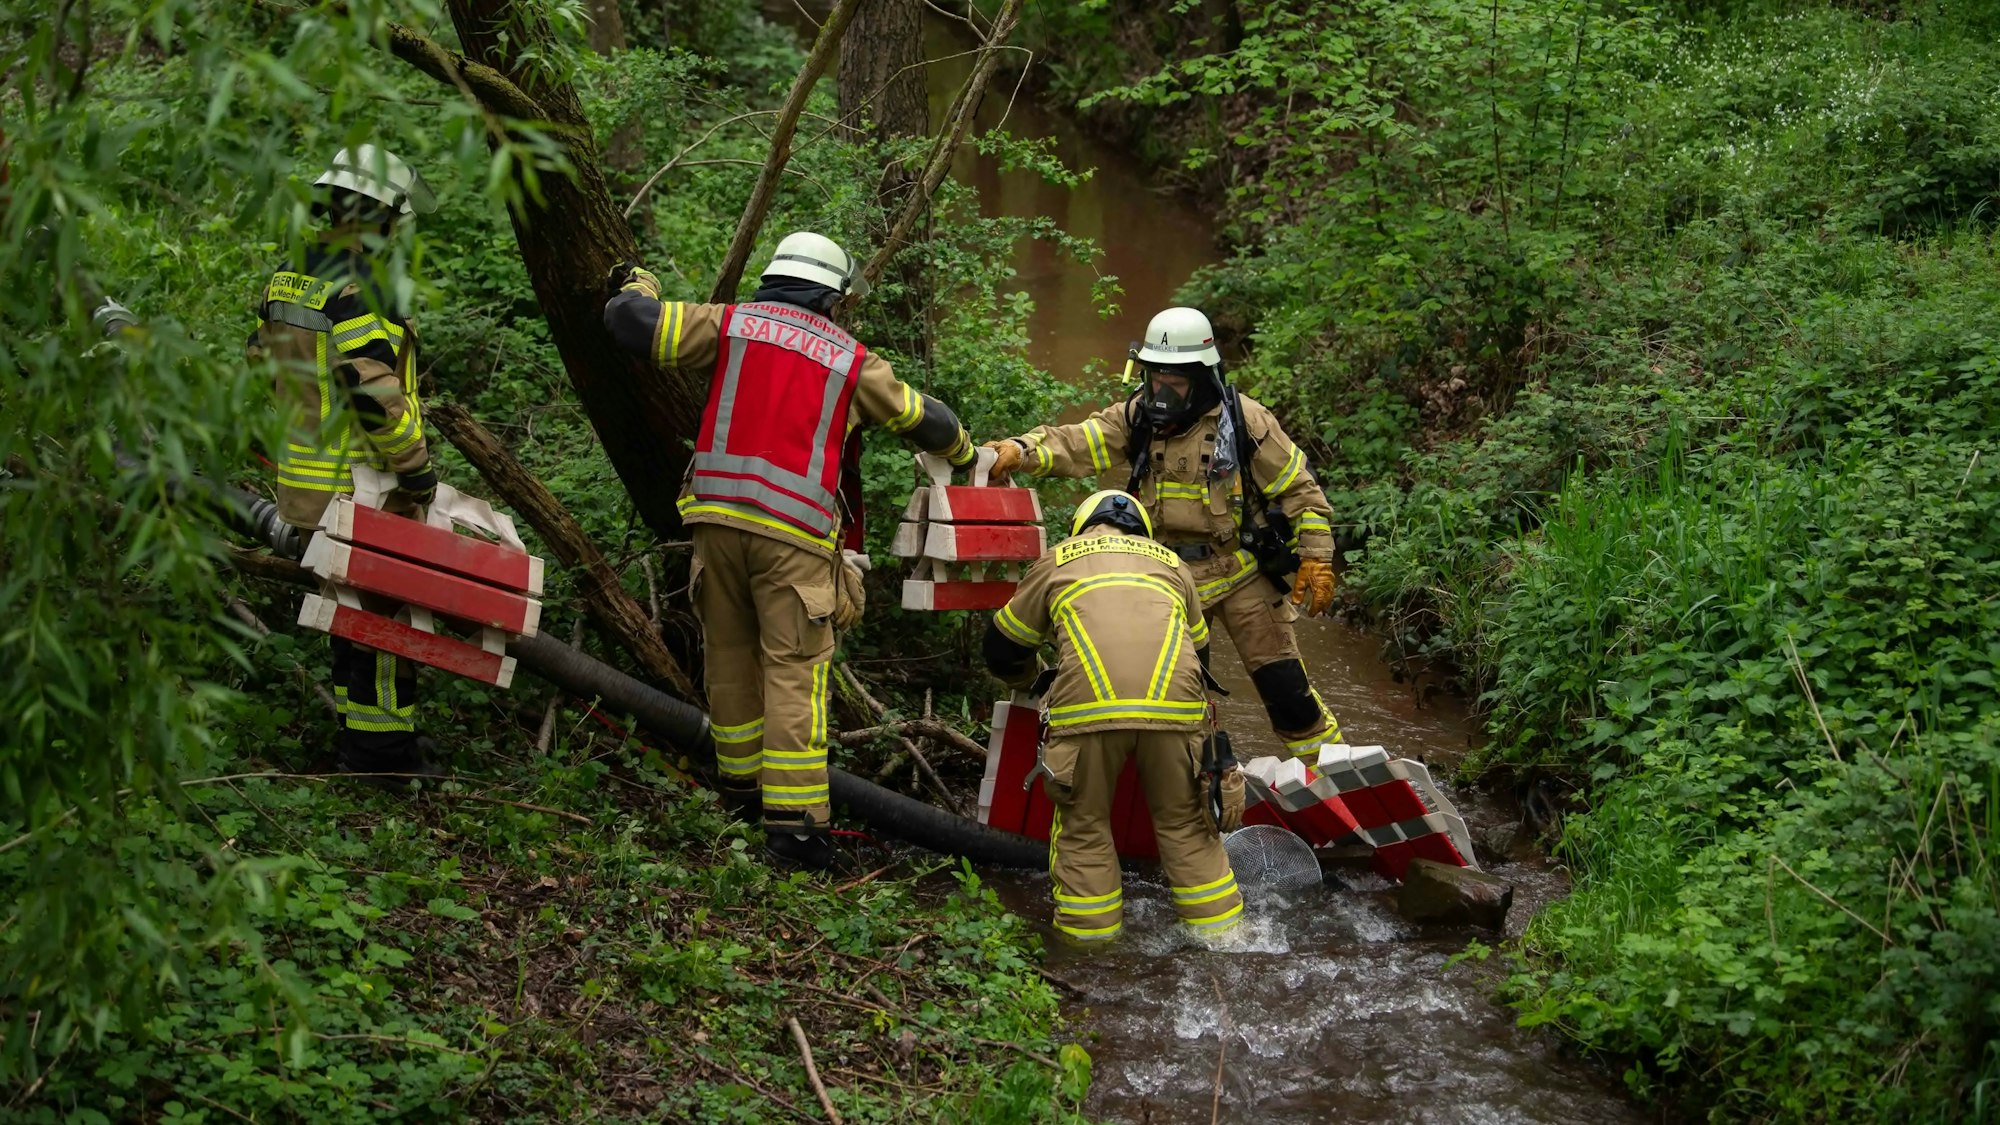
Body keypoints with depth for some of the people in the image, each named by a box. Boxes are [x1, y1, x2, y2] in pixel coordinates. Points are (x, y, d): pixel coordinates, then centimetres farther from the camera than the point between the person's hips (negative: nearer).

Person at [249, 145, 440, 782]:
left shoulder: (288, 279, 11)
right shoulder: (361, 286, -20)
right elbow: (376, 393, -25)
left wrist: (289, 443, 25)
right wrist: (417, 469, -15)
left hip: (306, 473, 10)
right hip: (363, 487, -10)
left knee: (355, 602, 19)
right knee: (385, 608, -1)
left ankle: (360, 731, 29)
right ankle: (380, 746, 5)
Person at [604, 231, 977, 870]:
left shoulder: (731, 323, 10)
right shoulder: (852, 359, 11)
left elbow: (635, 323, 6)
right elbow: (920, 418, 24)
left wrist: (636, 287, 29)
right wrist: (962, 450, 45)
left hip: (718, 514, 2)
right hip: (792, 530, -2)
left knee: (730, 652, 16)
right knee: (794, 667, -3)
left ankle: (741, 781, 30)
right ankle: (792, 816, -9)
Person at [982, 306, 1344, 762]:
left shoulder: (1244, 420, -12)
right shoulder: (1137, 418, -3)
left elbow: (1299, 490, -6)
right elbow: (1076, 444, -16)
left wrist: (1316, 558, -10)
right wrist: (1021, 450, -34)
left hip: (1242, 573, -4)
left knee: (1281, 681, -2)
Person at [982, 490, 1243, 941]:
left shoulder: (1057, 560, 27)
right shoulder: (1172, 564, 33)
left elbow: (1003, 649, 33)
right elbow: (1200, 652, 43)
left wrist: (1027, 681, 55)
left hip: (1086, 709, -2)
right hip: (1175, 706, 2)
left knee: (1083, 825, 15)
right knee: (1183, 821, 19)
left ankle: (1090, 929, 16)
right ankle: (1215, 921, 22)